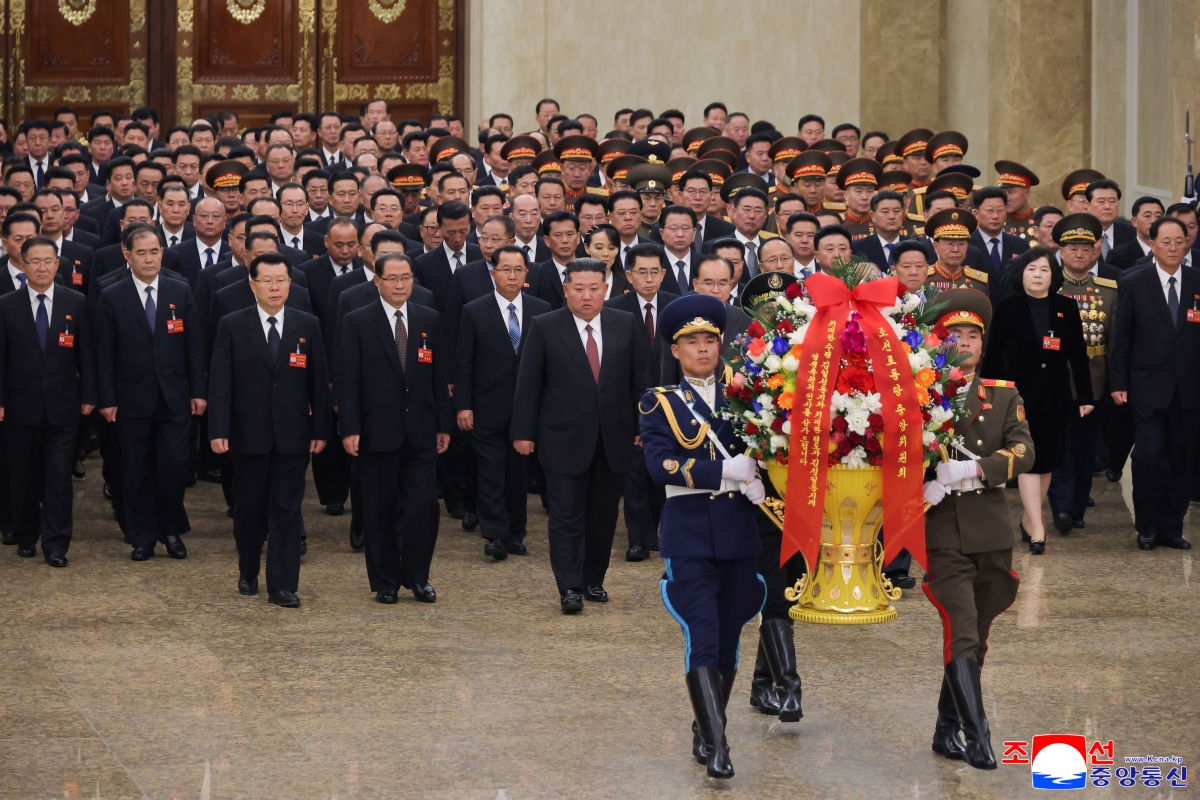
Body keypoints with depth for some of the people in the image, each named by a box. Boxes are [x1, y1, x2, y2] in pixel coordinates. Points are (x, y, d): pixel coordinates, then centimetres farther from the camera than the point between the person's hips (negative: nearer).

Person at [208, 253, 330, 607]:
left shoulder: (307, 326, 4)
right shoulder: (232, 326, 0)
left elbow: (319, 381, 4)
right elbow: (220, 382, -3)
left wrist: (320, 429, 0)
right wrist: (218, 430, -10)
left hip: (293, 434, 0)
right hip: (250, 433, 0)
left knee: (287, 509, -1)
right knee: (250, 507, 10)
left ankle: (283, 584, 1)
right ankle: (248, 573, 29)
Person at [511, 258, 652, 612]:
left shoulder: (626, 324, 3)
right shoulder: (544, 328, -3)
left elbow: (640, 379, 7)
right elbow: (528, 383, -2)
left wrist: (644, 426, 3)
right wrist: (523, 432, -5)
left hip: (614, 439, 3)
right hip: (565, 439, -3)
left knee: (603, 515, 10)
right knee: (567, 516, -3)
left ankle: (594, 580, 22)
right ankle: (570, 588, -1)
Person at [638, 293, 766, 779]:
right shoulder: (660, 404, 2)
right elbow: (660, 464, -12)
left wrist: (757, 483, -9)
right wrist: (724, 470, -21)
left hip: (737, 529, 4)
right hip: (688, 529, -4)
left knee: (728, 638, 8)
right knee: (702, 638, -12)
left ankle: (707, 732, 22)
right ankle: (716, 744, -14)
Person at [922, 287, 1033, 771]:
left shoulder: (1005, 397, 9)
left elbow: (1024, 452, -5)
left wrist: (975, 469, -22)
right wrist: (921, 487, -15)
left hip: (992, 535, 3)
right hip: (942, 535, -3)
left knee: (975, 638, 11)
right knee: (961, 634, -14)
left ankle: (946, 732, 24)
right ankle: (976, 737, -16)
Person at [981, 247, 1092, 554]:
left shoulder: (1066, 308, 4)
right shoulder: (1007, 307, -2)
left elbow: (1078, 355, 4)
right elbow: (993, 354, 0)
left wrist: (1085, 396, 2)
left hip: (1055, 396, 3)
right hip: (1021, 393, -3)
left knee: (1047, 460, 11)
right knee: (1029, 459, -9)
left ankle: (1030, 518, 27)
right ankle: (1036, 529, -13)